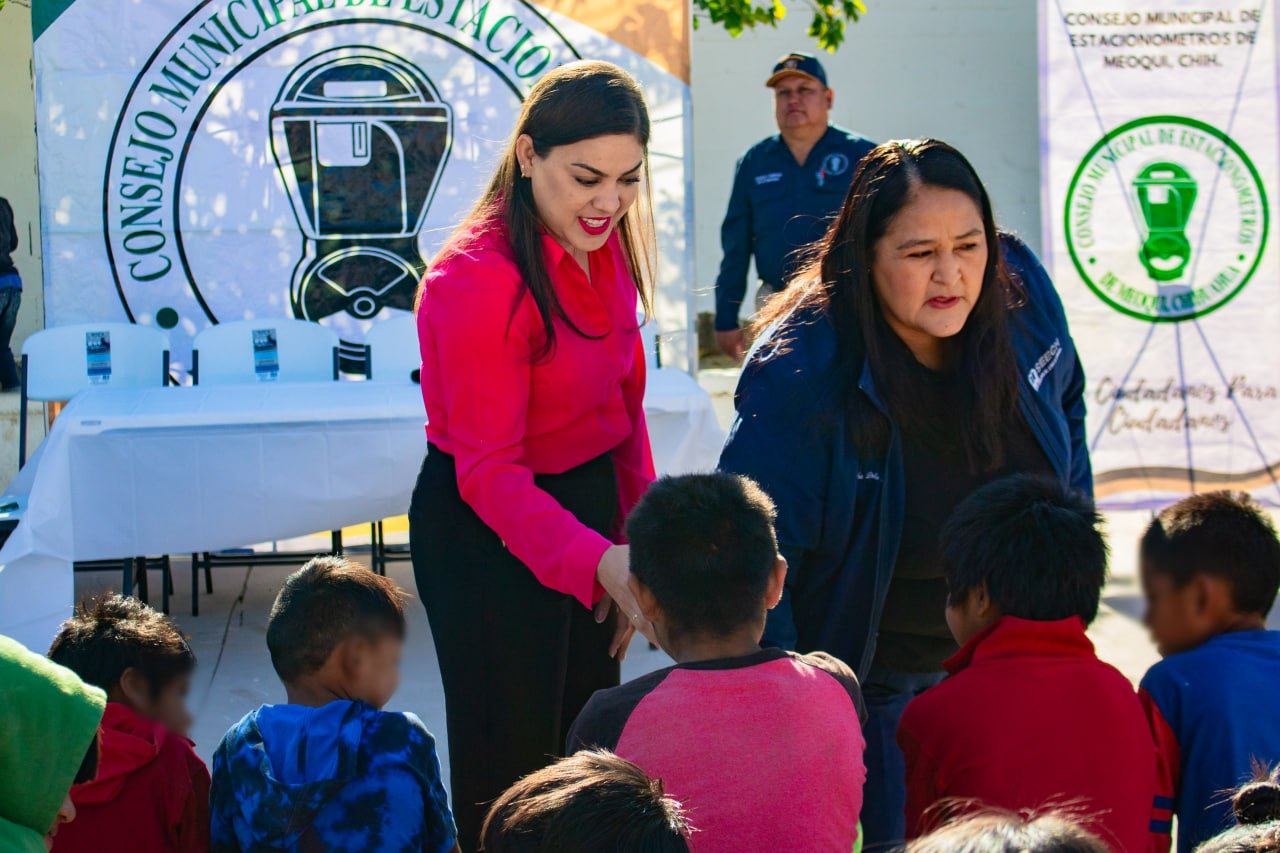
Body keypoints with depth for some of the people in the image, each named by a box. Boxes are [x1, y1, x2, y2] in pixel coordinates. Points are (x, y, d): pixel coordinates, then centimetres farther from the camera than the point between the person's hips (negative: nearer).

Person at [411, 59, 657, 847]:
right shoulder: (476, 279, -27)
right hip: (486, 529, -8)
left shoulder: (605, 246, -2)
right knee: (513, 762, 5)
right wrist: (598, 561, -40)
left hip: (588, 500, 8)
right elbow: (489, 473, -27)